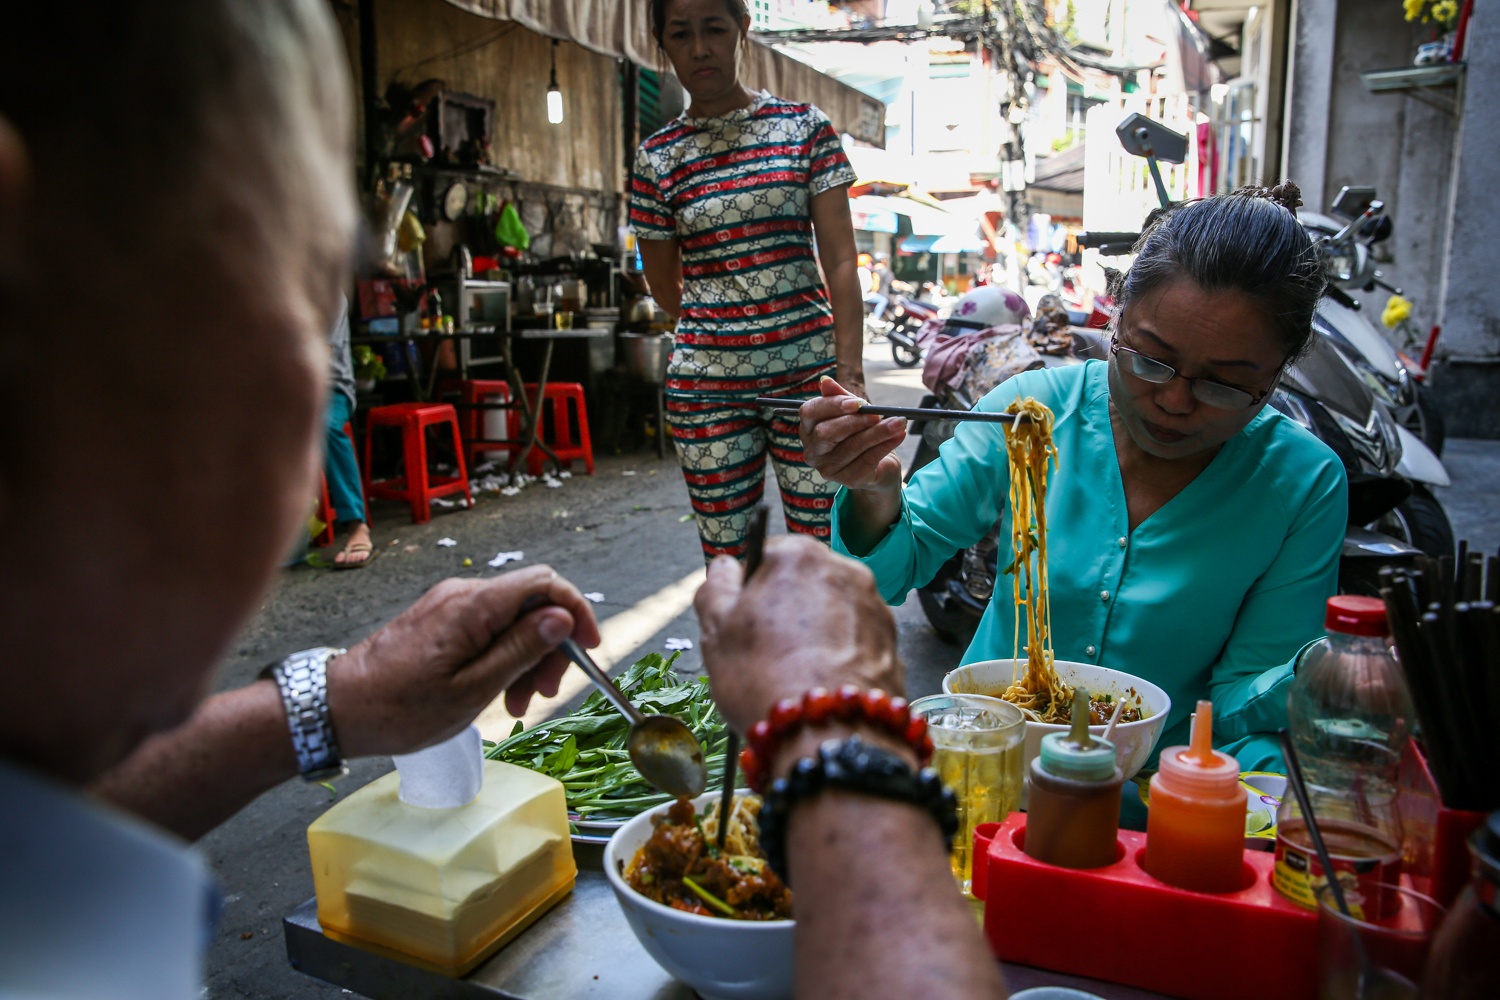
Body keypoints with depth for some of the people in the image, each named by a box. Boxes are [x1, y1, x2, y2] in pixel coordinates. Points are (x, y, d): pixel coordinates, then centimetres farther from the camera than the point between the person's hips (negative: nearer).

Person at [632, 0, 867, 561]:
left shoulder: (804, 127, 4)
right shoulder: (658, 158, 5)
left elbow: (840, 260, -2)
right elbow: (666, 290, 13)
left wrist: (850, 373, -9)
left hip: (807, 373, -1)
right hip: (707, 386, 1)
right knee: (725, 557, 7)